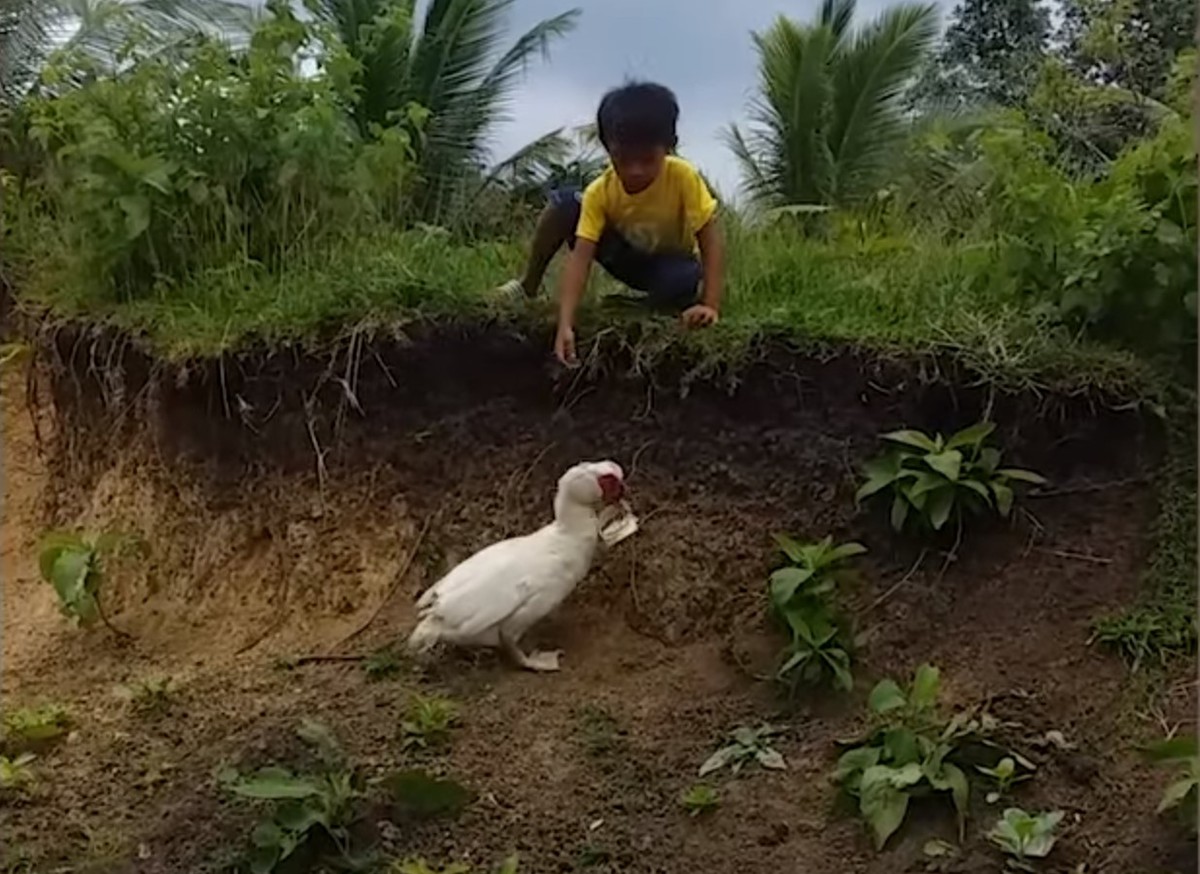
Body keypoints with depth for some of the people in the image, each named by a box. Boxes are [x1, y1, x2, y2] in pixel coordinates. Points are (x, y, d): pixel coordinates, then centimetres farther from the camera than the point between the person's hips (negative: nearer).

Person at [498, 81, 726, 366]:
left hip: (671, 262, -1)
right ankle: (528, 285, -6)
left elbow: (711, 240, -28)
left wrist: (710, 305, -40)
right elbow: (580, 257, -33)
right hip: (626, 256, 2)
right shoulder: (599, 192, -26)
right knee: (564, 202, -23)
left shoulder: (683, 177, -31)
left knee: (686, 279, -41)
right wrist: (566, 325, -46)